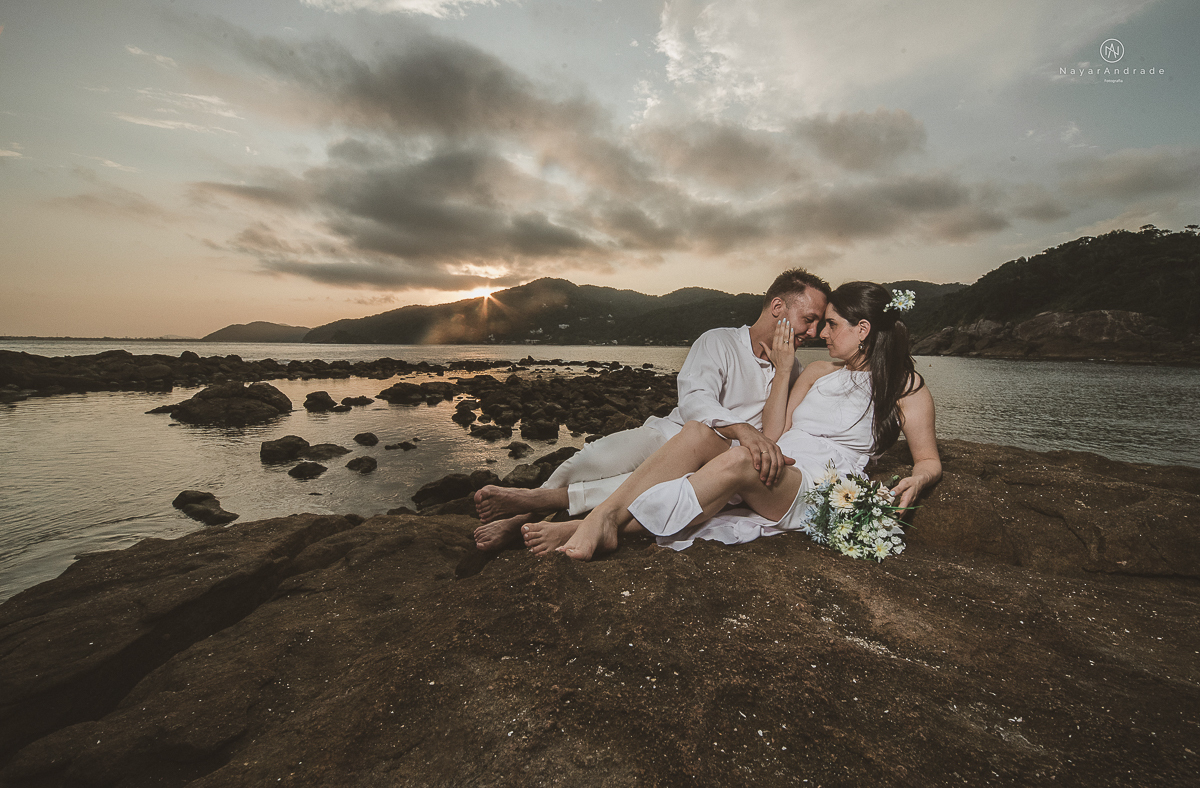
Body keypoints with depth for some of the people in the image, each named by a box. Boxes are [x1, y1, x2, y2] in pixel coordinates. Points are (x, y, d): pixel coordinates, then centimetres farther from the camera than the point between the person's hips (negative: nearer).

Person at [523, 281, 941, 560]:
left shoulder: (905, 387, 11)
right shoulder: (817, 371, 23)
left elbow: (929, 460, 10)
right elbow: (771, 434, 15)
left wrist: (915, 480, -13)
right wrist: (782, 370, 9)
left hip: (814, 486, -4)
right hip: (767, 467, 4)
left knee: (741, 459, -38)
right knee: (698, 433, -29)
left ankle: (614, 523, -39)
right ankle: (600, 518, -39)